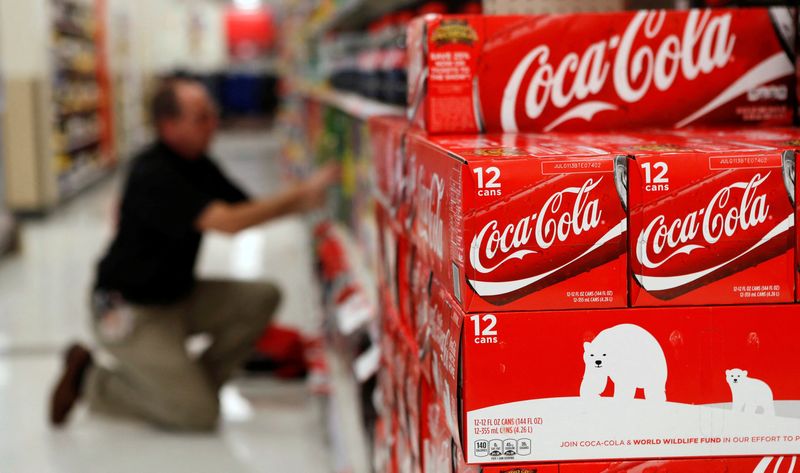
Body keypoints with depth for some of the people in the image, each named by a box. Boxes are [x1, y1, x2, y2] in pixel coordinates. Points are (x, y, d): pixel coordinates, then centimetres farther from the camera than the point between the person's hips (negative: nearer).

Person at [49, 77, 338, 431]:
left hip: (178, 295, 9)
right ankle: (90, 381, 5)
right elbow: (227, 222, -33)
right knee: (199, 416, -14)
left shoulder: (197, 164, 4)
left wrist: (300, 201, -15)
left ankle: (191, 385, 4)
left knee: (262, 298, -8)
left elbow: (246, 208, 3)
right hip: (130, 311, -9)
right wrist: (299, 196, -29)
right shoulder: (153, 175, -25)